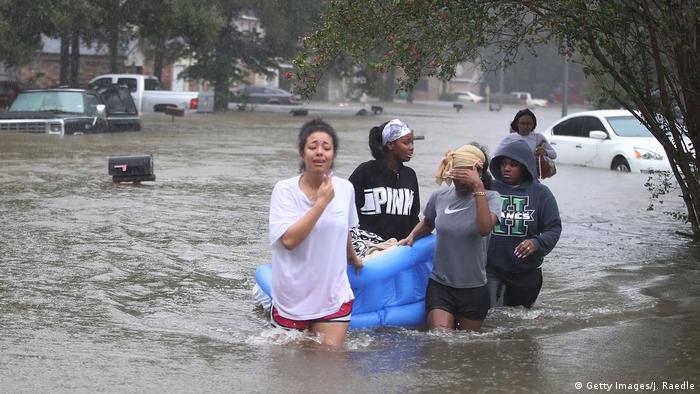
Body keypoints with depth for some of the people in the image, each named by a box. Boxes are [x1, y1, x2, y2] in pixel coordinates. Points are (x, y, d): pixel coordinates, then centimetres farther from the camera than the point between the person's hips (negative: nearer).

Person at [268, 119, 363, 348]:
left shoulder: (345, 189, -1)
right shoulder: (285, 190, -11)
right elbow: (289, 239, -23)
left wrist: (353, 259, 34)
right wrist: (322, 202, -22)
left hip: (333, 298, 2)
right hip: (291, 301, -2)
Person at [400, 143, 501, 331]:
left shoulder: (489, 198, -6)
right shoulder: (440, 197, 3)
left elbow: (485, 228, -27)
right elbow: (427, 223, 25)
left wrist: (478, 187, -28)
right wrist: (411, 237, 5)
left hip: (473, 288, -1)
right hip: (439, 285, 1)